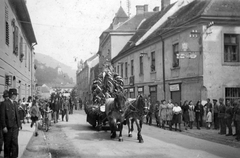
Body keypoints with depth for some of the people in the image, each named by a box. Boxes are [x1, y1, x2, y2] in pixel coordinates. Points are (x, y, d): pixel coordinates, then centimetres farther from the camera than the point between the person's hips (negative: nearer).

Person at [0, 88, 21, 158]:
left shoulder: (15, 103, 12)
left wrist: (18, 125, 8)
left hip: (15, 127, 5)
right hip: (8, 127, -5)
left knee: (15, 142, 3)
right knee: (7, 143, 7)